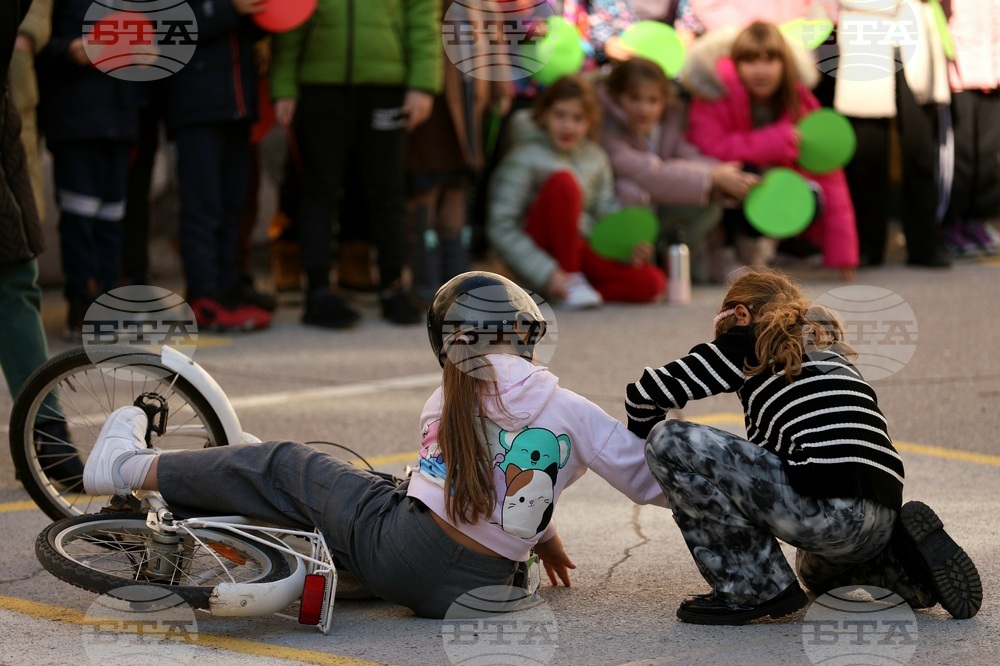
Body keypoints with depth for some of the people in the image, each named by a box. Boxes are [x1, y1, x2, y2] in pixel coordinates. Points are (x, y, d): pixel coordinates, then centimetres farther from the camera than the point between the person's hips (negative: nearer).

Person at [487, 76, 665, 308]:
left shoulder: (595, 158, 7)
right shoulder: (525, 158, -10)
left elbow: (608, 212, 11)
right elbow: (500, 228, -16)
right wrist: (546, 273, -24)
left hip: (580, 250, 5)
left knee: (651, 283, -18)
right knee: (563, 180, -30)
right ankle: (570, 281, -22)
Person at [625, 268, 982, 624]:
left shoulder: (749, 343, 9)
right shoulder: (830, 353, 30)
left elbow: (645, 393, 8)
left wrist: (644, 436, 30)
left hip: (826, 508, -9)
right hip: (881, 522, 9)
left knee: (669, 439, -3)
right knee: (816, 568, 43)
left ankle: (752, 589, 2)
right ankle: (904, 568, 11)